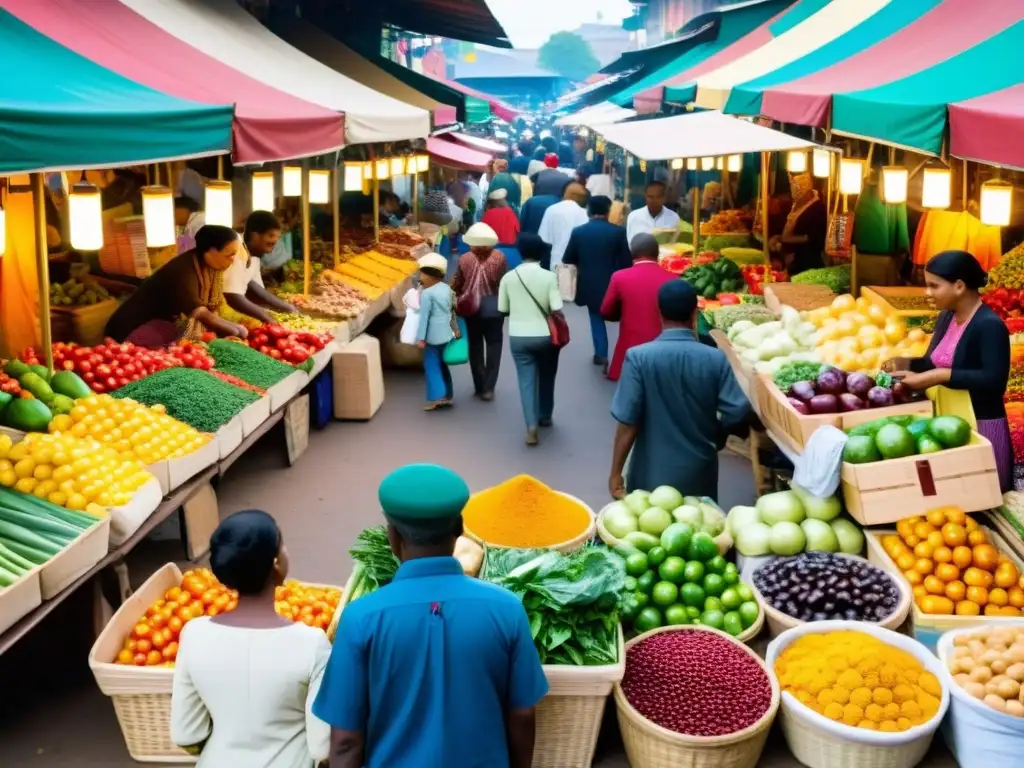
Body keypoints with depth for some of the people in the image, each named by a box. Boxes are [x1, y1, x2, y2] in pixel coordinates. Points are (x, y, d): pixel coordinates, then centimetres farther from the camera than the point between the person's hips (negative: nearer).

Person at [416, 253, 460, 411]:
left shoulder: (427, 293, -15)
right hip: (447, 332, 7)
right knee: (441, 363, 17)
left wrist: (420, 338, -15)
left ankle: (437, 397, -6)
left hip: (433, 335, -7)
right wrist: (455, 328, 23)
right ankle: (447, 395, 20)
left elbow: (424, 317, -17)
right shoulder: (447, 288, 6)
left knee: (432, 365, -1)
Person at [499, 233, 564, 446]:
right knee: (546, 378, 20)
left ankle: (531, 426, -7)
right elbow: (556, 310, -14)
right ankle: (545, 416, 36)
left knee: (526, 380, 5)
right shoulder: (549, 277, -10)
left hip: (518, 337, 1)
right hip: (545, 336, 0)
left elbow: (503, 310, 1)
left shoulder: (508, 277, -4)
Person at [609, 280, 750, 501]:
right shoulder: (715, 358, -9)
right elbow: (737, 413, -10)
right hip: (699, 472, 2)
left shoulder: (639, 357, -14)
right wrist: (715, 435, 11)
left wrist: (616, 473, -6)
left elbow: (628, 421, -15)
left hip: (652, 473, -2)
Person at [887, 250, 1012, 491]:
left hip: (982, 426, -8)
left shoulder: (990, 326, -20)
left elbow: (994, 381, -29)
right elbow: (933, 363, 14)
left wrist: (941, 376, -33)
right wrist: (906, 363, -6)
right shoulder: (946, 318, 7)